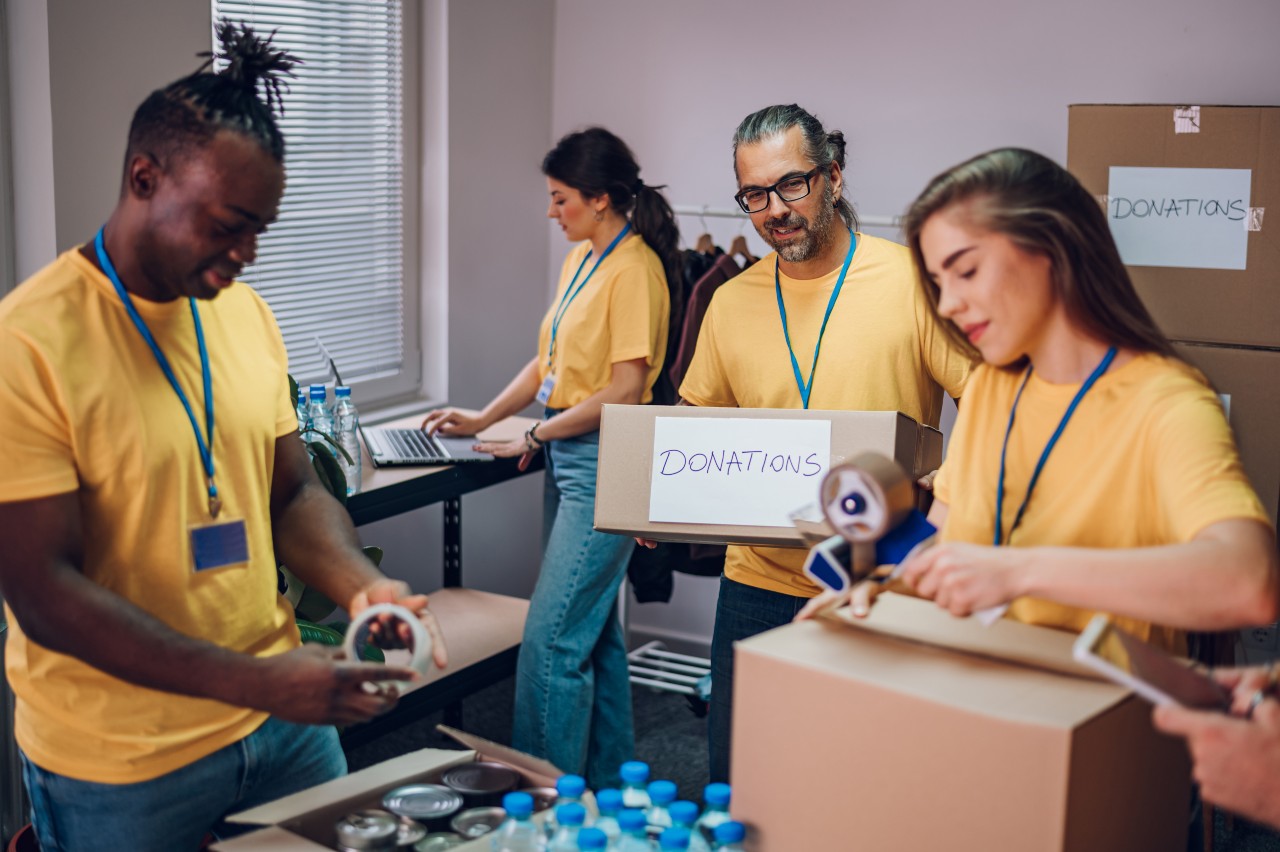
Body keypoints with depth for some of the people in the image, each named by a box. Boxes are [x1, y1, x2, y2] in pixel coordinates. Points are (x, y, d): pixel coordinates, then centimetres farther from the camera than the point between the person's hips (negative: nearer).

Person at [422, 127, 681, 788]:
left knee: (552, 638, -9)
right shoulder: (580, 258, 13)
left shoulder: (634, 269, -15)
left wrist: (536, 436, -11)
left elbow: (625, 388, -18)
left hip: (604, 464, -9)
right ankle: (608, 785, 27)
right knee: (592, 630, 16)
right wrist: (483, 420, 9)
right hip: (565, 459, 10)